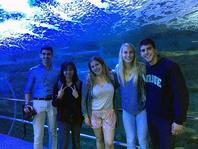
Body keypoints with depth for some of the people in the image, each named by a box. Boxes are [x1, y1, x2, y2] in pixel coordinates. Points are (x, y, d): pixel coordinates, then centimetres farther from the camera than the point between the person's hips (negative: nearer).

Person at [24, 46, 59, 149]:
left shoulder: (56, 71, 8)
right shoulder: (34, 70, 3)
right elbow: (28, 89, 3)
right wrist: (27, 104, -9)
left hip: (52, 103, 2)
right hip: (38, 103, -2)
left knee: (53, 131, 11)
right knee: (38, 133, -2)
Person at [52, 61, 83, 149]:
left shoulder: (79, 84, -2)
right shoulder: (58, 84, -2)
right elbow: (54, 104, -1)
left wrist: (77, 97, -21)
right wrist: (59, 97, -19)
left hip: (77, 118, 1)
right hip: (63, 118, -1)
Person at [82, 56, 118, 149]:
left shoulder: (111, 76, -3)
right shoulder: (89, 81, -5)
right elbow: (84, 99, 0)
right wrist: (86, 115, -2)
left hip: (109, 113, 0)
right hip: (94, 113, 0)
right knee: (99, 139, 13)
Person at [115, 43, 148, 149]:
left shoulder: (140, 67, -14)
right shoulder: (118, 69, -5)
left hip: (141, 108, -2)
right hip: (127, 110, 2)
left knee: (142, 139, 9)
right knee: (130, 140, 14)